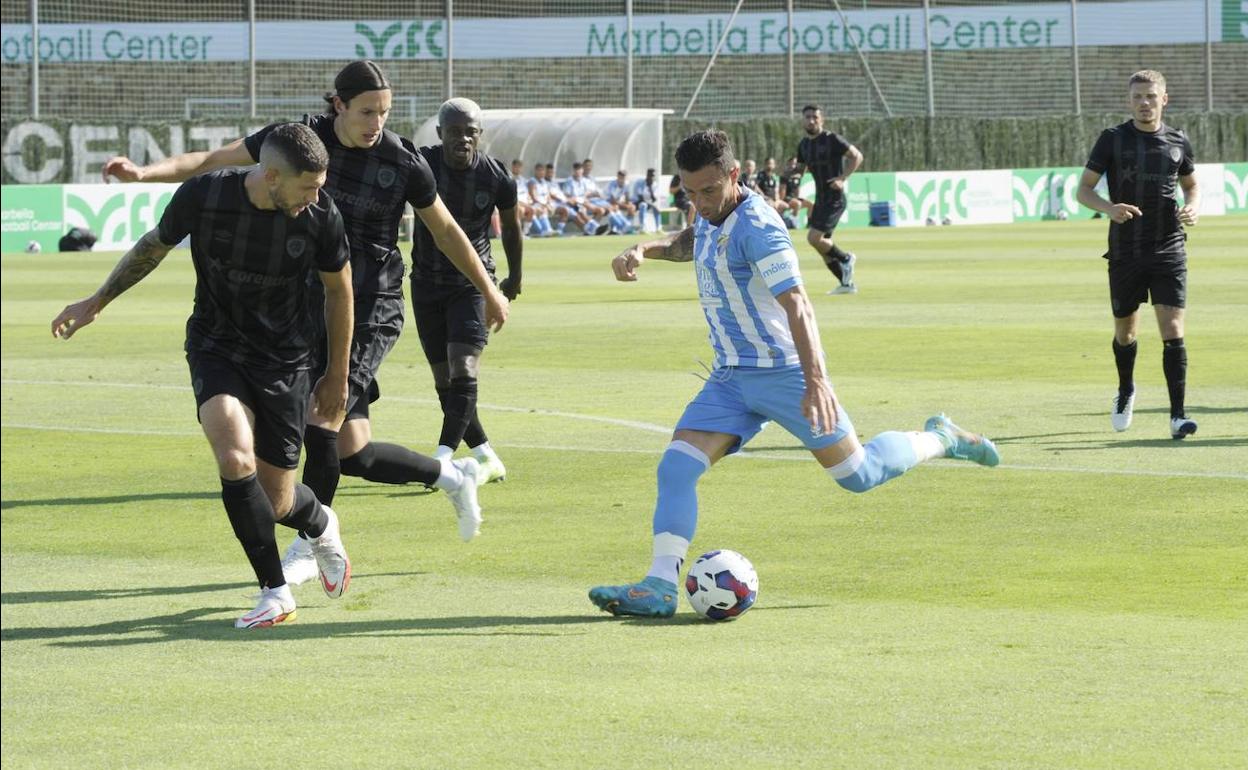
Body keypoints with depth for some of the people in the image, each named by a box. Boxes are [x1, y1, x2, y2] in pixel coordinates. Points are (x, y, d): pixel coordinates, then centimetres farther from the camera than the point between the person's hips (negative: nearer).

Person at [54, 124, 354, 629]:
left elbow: (338, 289, 3)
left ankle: (320, 525, 39)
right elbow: (153, 247, 4)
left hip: (286, 359, 0)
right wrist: (96, 303, 15)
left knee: (276, 503, 1)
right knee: (235, 460, -26)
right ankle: (275, 593, -12)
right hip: (216, 346, 0)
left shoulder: (321, 216, -15)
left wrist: (337, 376, 10)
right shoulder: (203, 195, -17)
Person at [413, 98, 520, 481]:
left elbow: (511, 228, 8)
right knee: (444, 380, 5)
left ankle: (442, 457, -24)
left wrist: (514, 277, 20)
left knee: (463, 371, -19)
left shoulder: (497, 178, -9)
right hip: (426, 282, 2)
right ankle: (486, 458, 18)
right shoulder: (421, 165, -11)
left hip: (473, 283, -2)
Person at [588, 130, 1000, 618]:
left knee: (858, 475, 2)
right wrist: (643, 251, 12)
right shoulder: (712, 216, 6)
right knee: (676, 469, -11)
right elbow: (688, 243, 32)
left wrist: (815, 381, -40)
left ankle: (938, 440, 28)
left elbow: (797, 305, -30)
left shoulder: (756, 226, -21)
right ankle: (660, 586, -16)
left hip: (784, 372, -7)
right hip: (730, 379, 8)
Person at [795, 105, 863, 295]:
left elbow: (857, 156, -11)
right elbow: (800, 168, 21)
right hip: (820, 198, 8)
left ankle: (846, 258, 6)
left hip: (835, 198, -8)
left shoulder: (832, 139, -12)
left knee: (814, 238, -17)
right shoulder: (804, 144, 10)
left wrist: (842, 178, -20)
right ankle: (847, 283, 18)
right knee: (823, 244, 8)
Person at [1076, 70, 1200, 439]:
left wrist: (1192, 208, -3)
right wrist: (1109, 208, -20)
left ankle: (1178, 415, -10)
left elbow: (1191, 185, 20)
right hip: (1125, 253, 0)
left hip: (1169, 252, 0)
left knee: (1173, 332, -11)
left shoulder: (1178, 142, 5)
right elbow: (1083, 189, 0)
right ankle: (1125, 392, 41)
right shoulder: (1112, 139, -1)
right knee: (1125, 332, 12)